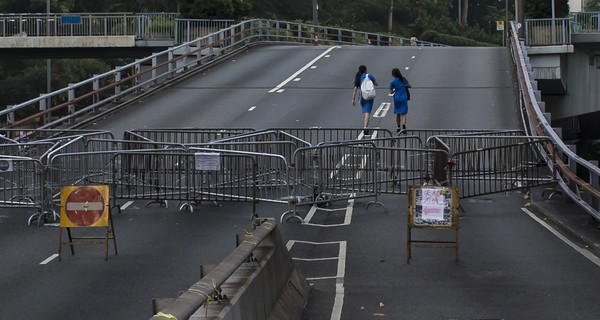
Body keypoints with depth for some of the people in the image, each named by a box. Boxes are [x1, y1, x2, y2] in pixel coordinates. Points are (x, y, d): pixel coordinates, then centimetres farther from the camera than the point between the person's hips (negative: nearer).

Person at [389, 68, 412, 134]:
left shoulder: (392, 82, -8)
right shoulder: (403, 79, -1)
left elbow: (391, 92, -5)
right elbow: (410, 86, 6)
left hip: (397, 98, -1)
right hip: (404, 98, 1)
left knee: (398, 113, 14)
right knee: (403, 113, 1)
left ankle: (398, 128, 20)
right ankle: (403, 125, -22)